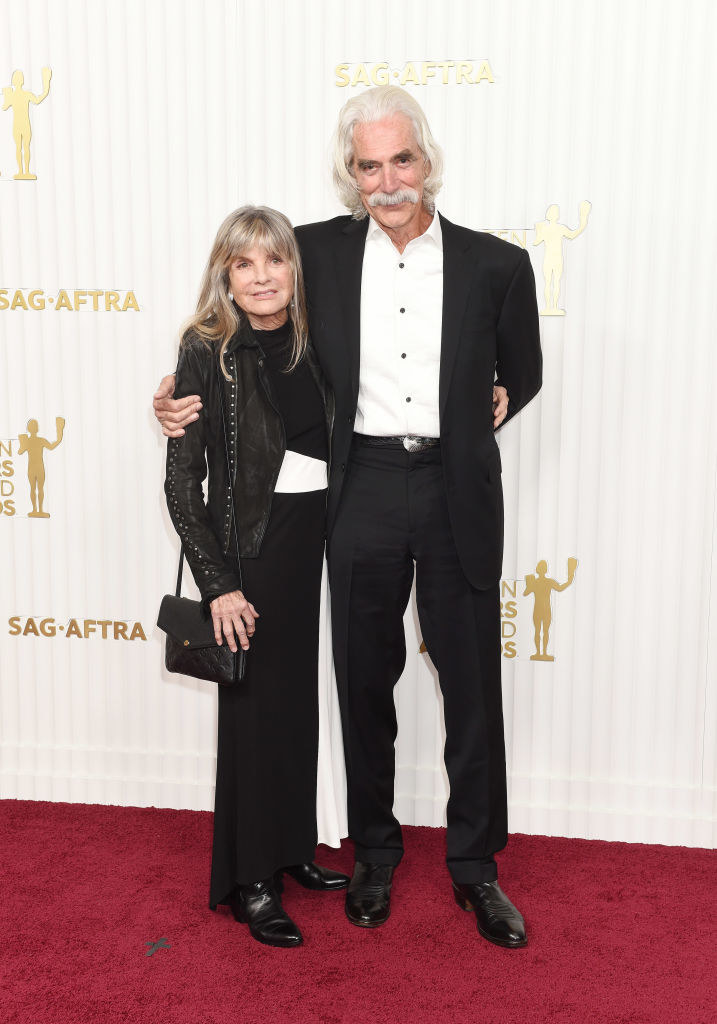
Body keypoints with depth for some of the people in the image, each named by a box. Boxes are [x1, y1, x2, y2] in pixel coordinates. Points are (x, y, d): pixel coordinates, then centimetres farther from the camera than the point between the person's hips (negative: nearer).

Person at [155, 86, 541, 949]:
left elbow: (523, 370, 15)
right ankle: (374, 854, 34)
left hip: (458, 495, 0)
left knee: (473, 685, 8)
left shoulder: (495, 265, 0)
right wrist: (184, 397, 0)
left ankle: (475, 866, 28)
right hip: (361, 489, 1)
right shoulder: (318, 253, 1)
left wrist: (496, 406, -1)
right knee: (365, 681, 12)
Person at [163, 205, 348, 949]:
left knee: (299, 697, 15)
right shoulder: (208, 352, -10)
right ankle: (249, 881, 18)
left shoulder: (310, 343, 5)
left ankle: (291, 847, 34)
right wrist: (217, 583, -15)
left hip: (311, 541, 6)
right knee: (255, 706, 2)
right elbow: (182, 482, -11)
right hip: (249, 545, -5)